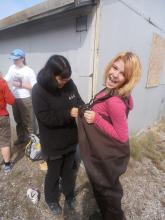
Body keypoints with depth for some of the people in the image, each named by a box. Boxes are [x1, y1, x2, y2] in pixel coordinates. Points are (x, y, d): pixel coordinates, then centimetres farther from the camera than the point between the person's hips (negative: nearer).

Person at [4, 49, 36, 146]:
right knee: (18, 121, 20)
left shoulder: (29, 71, -12)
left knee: (27, 122, 6)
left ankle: (30, 140, 23)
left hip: (26, 99, -6)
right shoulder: (12, 68, 4)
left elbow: (34, 87, -13)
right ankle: (21, 138, 39)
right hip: (15, 99, 6)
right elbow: (6, 79, 7)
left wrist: (20, 85, -17)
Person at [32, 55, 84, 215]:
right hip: (53, 144, -4)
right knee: (53, 173, 21)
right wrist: (69, 113, -29)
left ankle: (69, 194, 55)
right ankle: (51, 199, 52)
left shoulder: (69, 84, -7)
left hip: (70, 139, 4)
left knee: (68, 170, 26)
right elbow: (45, 117, -24)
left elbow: (78, 101, 3)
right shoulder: (39, 90, -19)